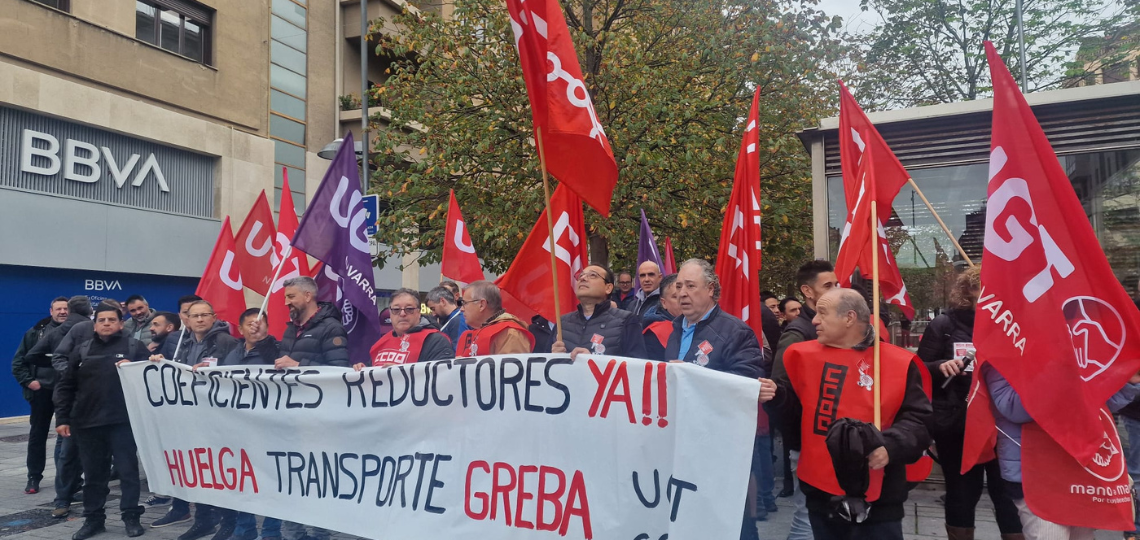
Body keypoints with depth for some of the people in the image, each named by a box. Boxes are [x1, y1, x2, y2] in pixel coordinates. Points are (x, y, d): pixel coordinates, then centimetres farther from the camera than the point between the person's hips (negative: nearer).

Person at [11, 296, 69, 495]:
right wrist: (28, 381, -5)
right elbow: (18, 361, 7)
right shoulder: (36, 332, 5)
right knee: (37, 434, 8)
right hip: (42, 390, 1)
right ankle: (34, 477, 17)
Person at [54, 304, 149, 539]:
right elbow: (65, 387, 12)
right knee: (93, 473, 10)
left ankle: (131, 517, 9)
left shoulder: (135, 347, 5)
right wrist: (62, 418, 5)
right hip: (87, 421, 3)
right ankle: (93, 518, 22)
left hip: (123, 420, -3)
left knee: (127, 469, 0)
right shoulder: (82, 351, 13)